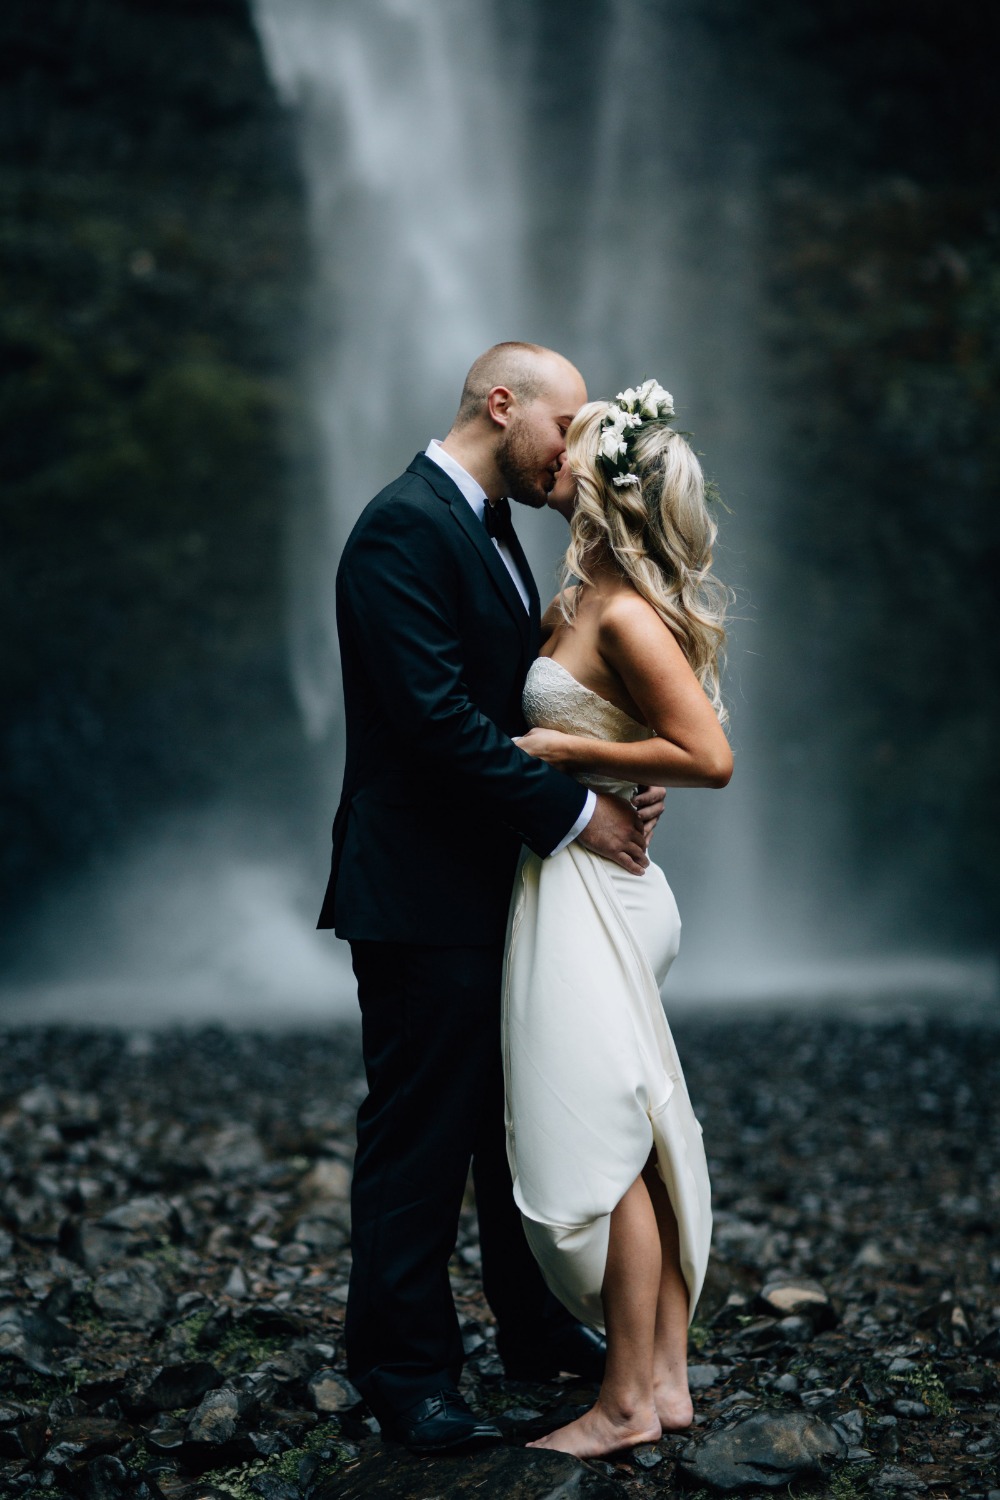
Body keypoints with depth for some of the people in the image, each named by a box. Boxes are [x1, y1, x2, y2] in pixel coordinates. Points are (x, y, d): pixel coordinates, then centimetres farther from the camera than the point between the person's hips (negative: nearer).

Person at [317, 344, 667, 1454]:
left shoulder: (488, 530, 15)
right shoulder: (405, 526, -17)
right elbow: (435, 717, -25)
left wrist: (615, 782, -1)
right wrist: (573, 810, -19)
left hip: (496, 887, 10)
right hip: (424, 896, -10)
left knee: (520, 1122, 19)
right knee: (421, 1138, 1)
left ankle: (535, 1329, 33)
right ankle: (404, 1374, 15)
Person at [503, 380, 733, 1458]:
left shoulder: (625, 617, -16)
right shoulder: (582, 604, 11)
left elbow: (710, 758, -21)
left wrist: (566, 751, -16)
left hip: (588, 890, -10)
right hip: (586, 881, 10)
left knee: (601, 1145, -2)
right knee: (643, 1141, 12)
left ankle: (626, 1405, 8)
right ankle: (667, 1378, 22)